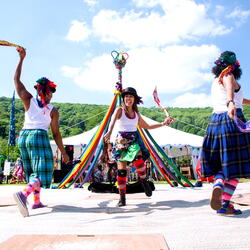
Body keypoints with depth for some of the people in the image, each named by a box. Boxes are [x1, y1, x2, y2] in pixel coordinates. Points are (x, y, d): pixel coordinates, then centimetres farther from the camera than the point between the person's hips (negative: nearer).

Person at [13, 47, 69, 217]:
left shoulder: (29, 101, 4)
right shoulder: (53, 111, -3)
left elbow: (16, 80, 9)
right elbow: (56, 134, -3)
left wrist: (22, 58, 13)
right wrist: (64, 153, 4)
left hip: (23, 136, 6)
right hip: (39, 137, -5)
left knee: (34, 170, 19)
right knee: (42, 172, -5)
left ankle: (37, 201, 25)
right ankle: (24, 194, -32)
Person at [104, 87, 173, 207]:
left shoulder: (136, 114, 14)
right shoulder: (119, 110, 1)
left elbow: (147, 126, 26)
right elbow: (113, 120, -21)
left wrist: (163, 123, 20)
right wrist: (109, 131, -42)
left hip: (134, 139, 2)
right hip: (121, 141, -2)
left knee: (138, 157, -30)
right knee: (121, 170, -7)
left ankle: (143, 180, -5)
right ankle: (122, 198, 4)